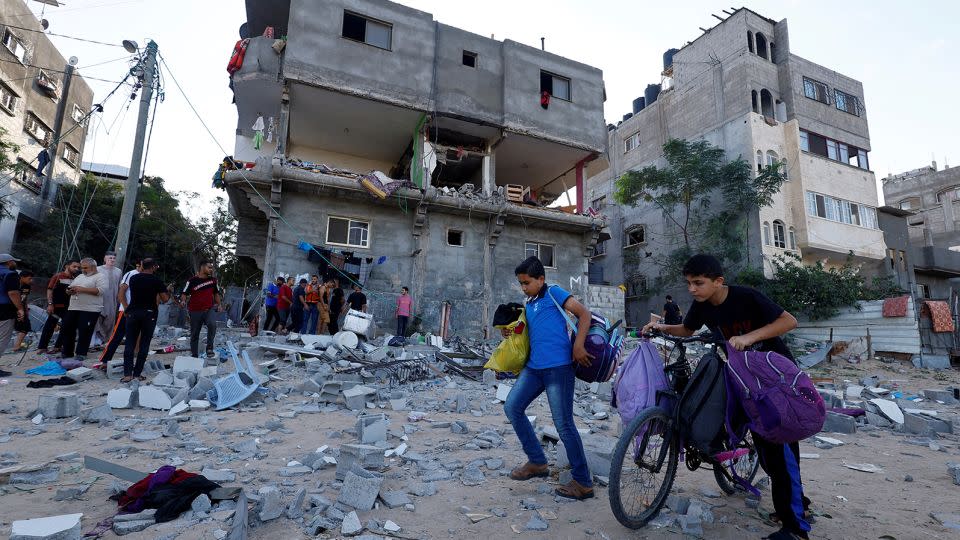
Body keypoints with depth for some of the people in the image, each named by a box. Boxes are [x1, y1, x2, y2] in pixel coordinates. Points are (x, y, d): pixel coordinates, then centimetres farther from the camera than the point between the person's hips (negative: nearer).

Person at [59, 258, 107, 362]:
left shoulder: (100, 276, -2)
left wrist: (82, 289, -18)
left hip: (90, 310, -8)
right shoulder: (79, 277, 21)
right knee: (66, 329, 10)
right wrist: (70, 291, 0)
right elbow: (70, 289, 25)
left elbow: (100, 290, -17)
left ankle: (81, 353, 6)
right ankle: (67, 352, 22)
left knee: (84, 332, -4)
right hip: (73, 308, 8)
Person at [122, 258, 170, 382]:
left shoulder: (133, 278, 4)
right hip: (149, 314, -2)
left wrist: (140, 270, 28)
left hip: (133, 313, 2)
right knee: (144, 344, 4)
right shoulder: (156, 281, -6)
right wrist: (168, 293, 14)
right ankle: (137, 373, 5)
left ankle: (127, 374, -2)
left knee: (130, 344, 5)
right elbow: (164, 299, -8)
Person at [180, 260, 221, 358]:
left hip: (209, 310, 1)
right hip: (195, 311, -1)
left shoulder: (213, 280, 7)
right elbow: (184, 293, -3)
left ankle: (209, 348, -17)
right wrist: (183, 300, -23)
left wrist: (218, 304, 17)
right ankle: (194, 356, 21)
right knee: (194, 335, 8)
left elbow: (216, 293, 22)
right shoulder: (192, 281, -5)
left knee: (212, 324, -29)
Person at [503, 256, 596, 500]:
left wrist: (578, 346, -16)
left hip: (558, 367, -8)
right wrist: (511, 333, 7)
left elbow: (584, 313, -8)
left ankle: (583, 482, 12)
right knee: (512, 407, 3)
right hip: (534, 367, 8)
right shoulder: (528, 305, 19)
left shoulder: (553, 292, -1)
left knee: (564, 424, -3)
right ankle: (537, 462, 18)